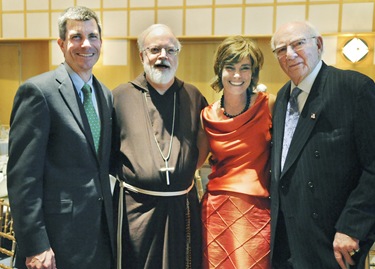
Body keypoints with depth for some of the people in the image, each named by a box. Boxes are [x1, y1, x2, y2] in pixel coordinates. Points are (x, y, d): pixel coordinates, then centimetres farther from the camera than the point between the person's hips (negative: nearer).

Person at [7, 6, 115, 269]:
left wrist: (111, 221, 10)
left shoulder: (106, 95, 9)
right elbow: (22, 176, -14)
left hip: (102, 232, 6)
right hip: (59, 235, -6)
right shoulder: (38, 90, -12)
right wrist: (35, 246, -16)